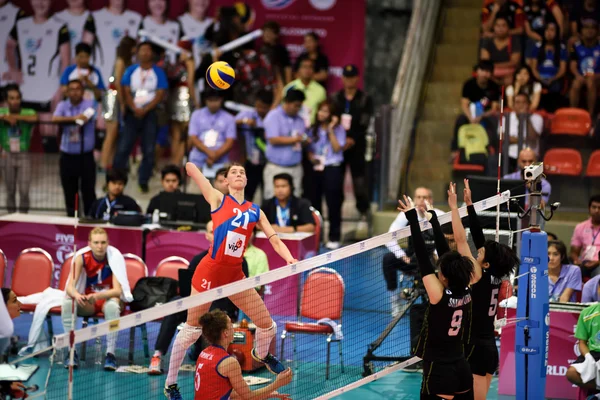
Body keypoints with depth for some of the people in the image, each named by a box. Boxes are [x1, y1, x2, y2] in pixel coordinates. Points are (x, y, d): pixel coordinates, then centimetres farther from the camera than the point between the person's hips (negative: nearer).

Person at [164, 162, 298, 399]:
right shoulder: (218, 199, -1)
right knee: (191, 330, 1)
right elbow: (190, 167, -4)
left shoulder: (255, 211, 10)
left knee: (268, 325, 6)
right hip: (210, 271, -4)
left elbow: (274, 239, 4)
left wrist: (288, 257, -13)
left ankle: (261, 355, 42)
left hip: (235, 274, 4)